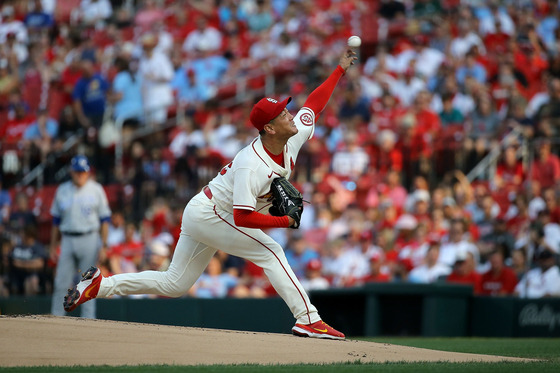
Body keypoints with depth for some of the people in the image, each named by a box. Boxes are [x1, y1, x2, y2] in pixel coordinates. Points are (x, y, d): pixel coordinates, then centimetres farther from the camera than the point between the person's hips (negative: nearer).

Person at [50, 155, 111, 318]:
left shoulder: (96, 190, 2)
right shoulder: (62, 190, 8)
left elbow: (105, 219, 2)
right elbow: (56, 220, 13)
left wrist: (104, 245, -6)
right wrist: (53, 246, 10)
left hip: (89, 239, -2)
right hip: (68, 240, 2)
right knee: (61, 283, -1)